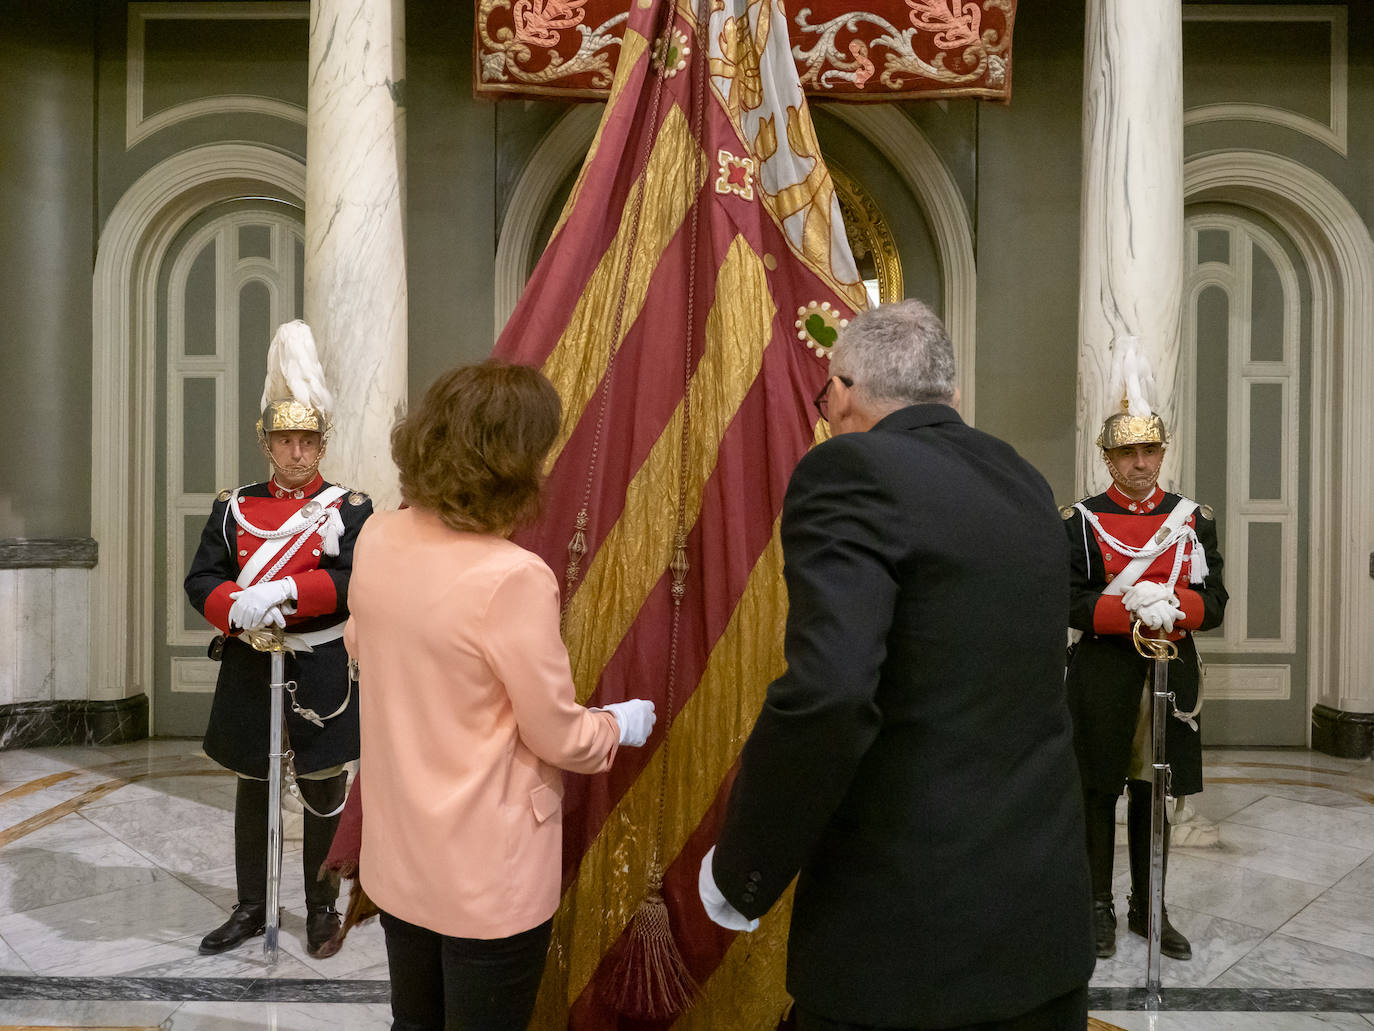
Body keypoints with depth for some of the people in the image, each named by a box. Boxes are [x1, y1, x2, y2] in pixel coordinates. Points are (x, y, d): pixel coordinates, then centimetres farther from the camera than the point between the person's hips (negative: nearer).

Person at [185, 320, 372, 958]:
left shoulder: (349, 509, -3)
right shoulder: (234, 507, 6)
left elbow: (356, 582, -16)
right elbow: (201, 581, 0)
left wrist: (283, 590, -27)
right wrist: (240, 609, -20)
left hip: (322, 671, -2)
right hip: (249, 669, 3)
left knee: (324, 794, 9)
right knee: (252, 790, 16)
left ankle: (322, 909, 28)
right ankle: (251, 908, 33)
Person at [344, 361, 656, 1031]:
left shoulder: (377, 540, -8)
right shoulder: (512, 578, -28)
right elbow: (560, 737, -17)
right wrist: (623, 724, 2)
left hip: (396, 850, 6)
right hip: (486, 873, -6)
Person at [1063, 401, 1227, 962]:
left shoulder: (1195, 518, 7)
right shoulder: (1080, 519, -2)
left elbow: (1214, 601, 2)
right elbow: (1069, 603, -9)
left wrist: (1168, 606, -18)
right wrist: (1134, 609, -24)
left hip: (1171, 673, 3)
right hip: (1102, 675, -3)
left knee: (1153, 794, 13)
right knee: (1100, 793, 6)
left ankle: (1148, 907, 28)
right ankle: (1099, 906, 21)